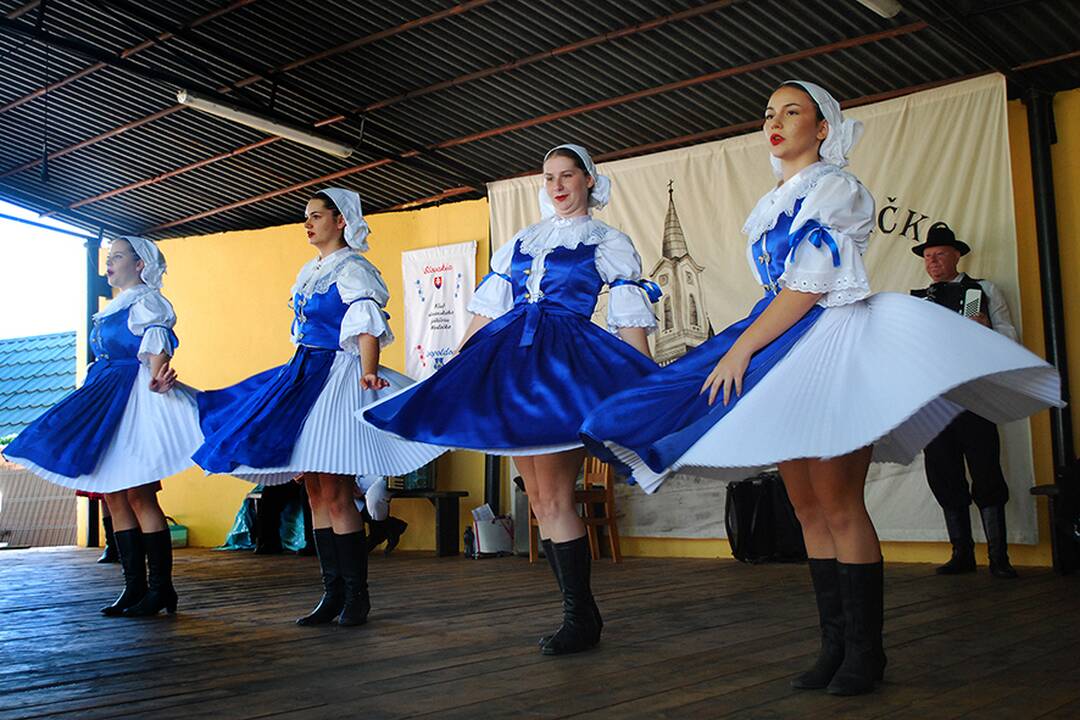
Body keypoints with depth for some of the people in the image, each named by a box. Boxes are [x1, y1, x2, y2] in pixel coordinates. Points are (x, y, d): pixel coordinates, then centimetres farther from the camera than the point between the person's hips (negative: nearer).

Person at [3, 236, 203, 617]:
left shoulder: (145, 301, -2)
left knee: (139, 496, -12)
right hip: (108, 401, 9)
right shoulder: (113, 309, 24)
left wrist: (156, 379, -36)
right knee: (114, 497, 5)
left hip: (135, 398, -9)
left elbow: (157, 345, -18)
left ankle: (161, 588, -6)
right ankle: (134, 588, 8)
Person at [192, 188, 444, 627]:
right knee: (316, 493, 7)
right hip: (306, 375, 9)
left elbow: (368, 328, -16)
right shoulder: (309, 272, 18)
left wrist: (368, 375, -29)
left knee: (335, 495, -9)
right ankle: (333, 592, 13)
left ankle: (356, 595, 0)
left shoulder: (352, 269, -6)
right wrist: (297, 378, 26)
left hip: (338, 376, -9)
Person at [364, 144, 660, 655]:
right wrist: (454, 371, 14)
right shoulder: (520, 242, 21)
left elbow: (631, 326, 1)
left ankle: (581, 620, -2)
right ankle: (579, 612, 13)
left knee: (554, 497, -12)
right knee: (539, 498, 5)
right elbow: (486, 313, 20)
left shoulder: (608, 243, 7)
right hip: (513, 359, 6)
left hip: (566, 360, -5)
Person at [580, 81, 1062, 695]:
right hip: (787, 350, 8)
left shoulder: (835, 186, -4)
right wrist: (743, 349, 9)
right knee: (808, 508, 5)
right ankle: (835, 644, 12)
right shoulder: (774, 206, 20)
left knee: (839, 505, -9)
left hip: (835, 340, -8)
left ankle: (865, 649, 1)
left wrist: (743, 348, -16)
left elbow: (809, 287, -14)